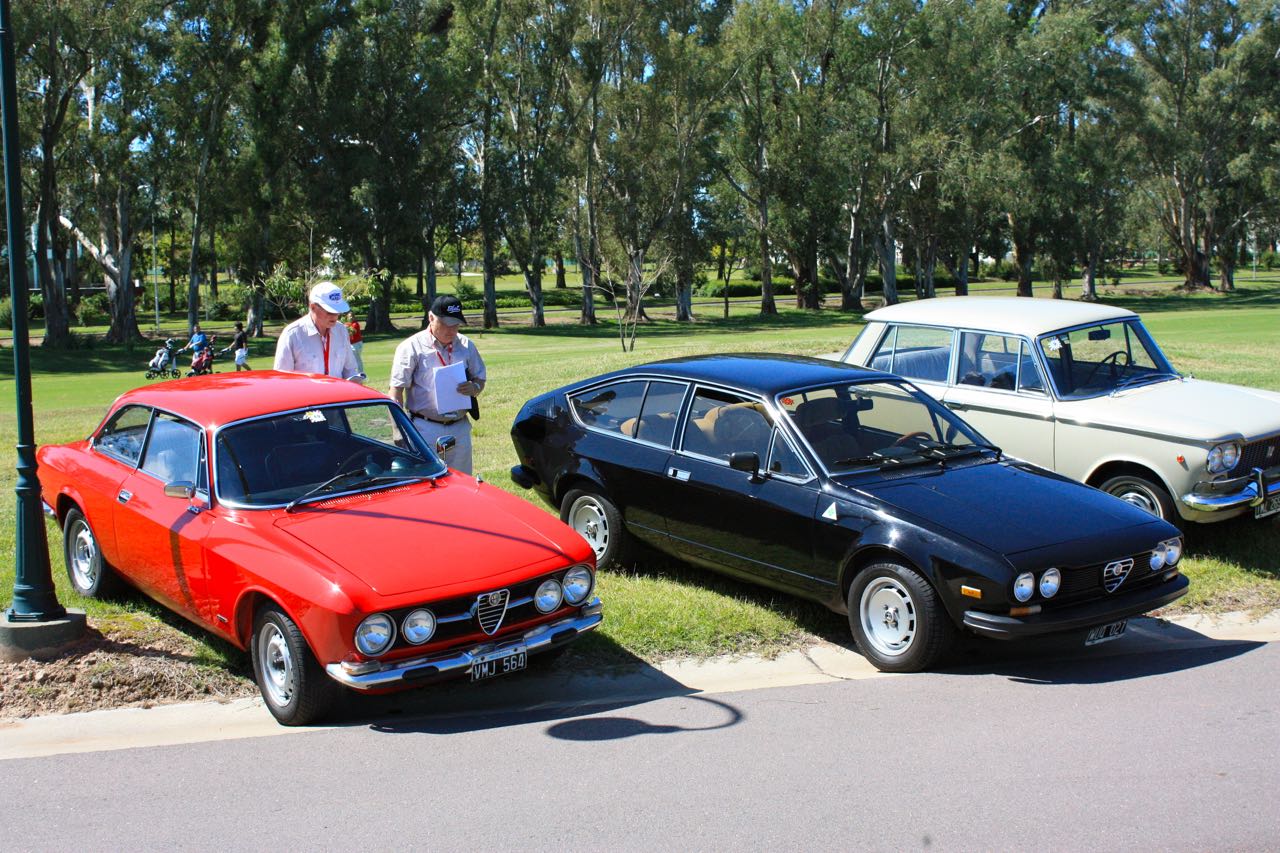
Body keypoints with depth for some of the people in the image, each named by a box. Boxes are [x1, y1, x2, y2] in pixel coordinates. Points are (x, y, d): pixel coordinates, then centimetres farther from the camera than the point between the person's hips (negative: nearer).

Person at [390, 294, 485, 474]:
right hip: (425, 429, -5)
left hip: (460, 428, 5)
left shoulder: (466, 345, 9)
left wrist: (474, 388, -9)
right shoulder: (412, 347, -6)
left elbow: (480, 378, 17)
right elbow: (396, 390, -8)